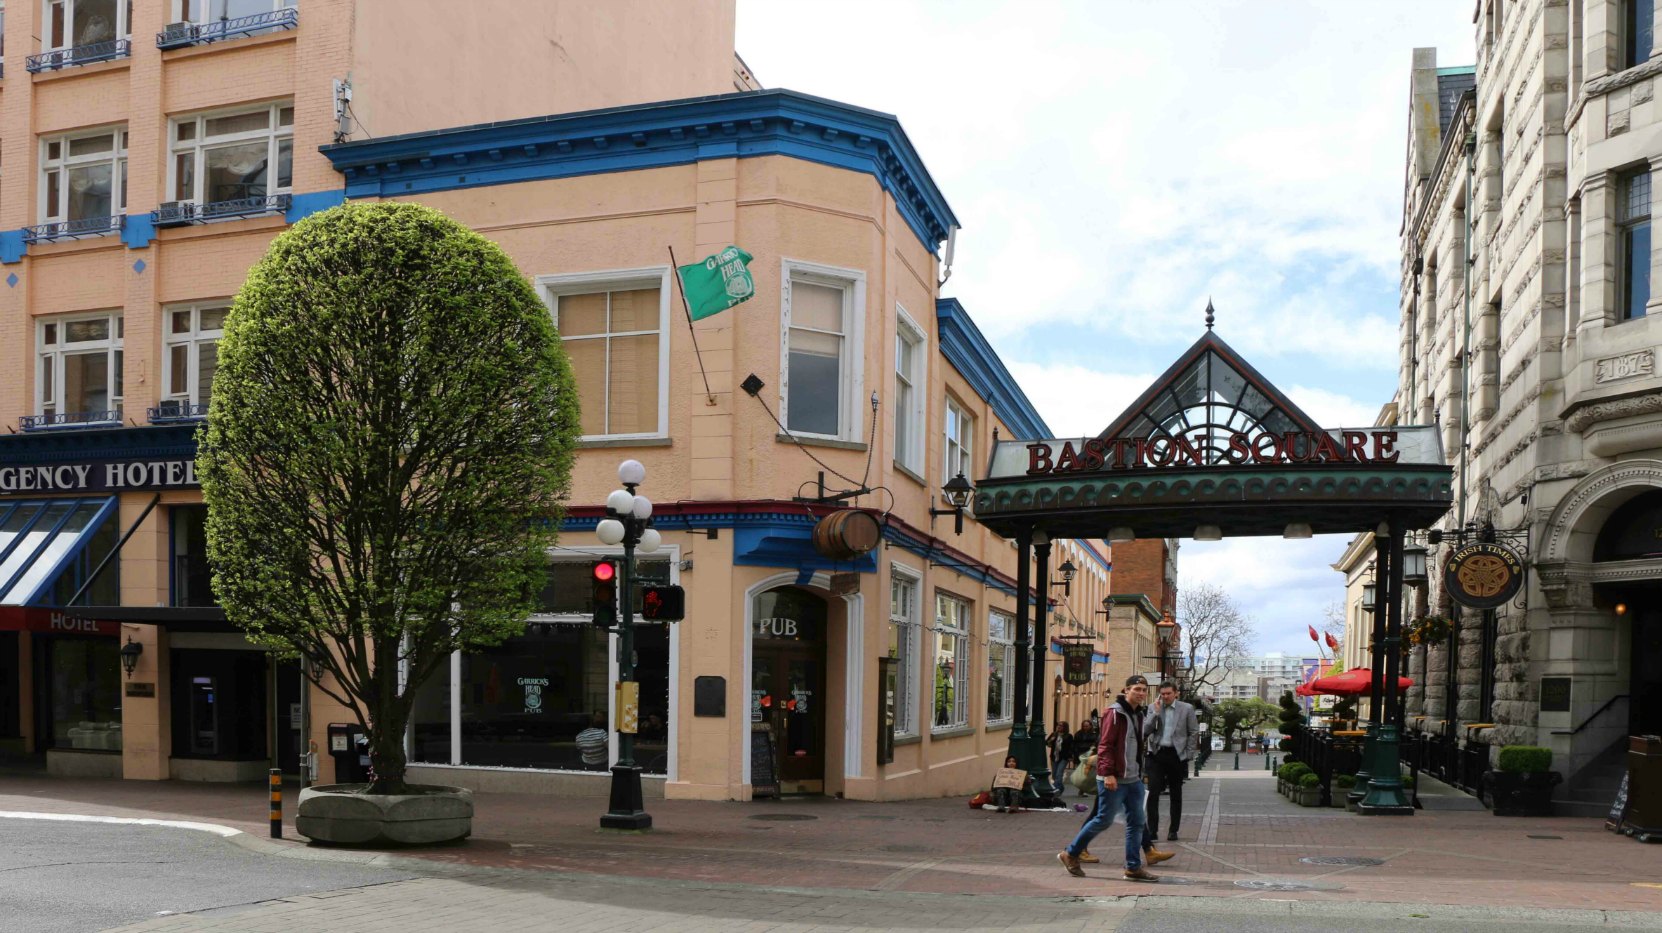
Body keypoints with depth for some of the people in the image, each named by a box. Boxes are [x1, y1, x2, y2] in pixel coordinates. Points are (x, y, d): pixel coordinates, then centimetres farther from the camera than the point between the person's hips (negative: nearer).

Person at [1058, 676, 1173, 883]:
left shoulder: (1139, 715, 15)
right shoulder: (1116, 713, -13)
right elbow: (1105, 745, -18)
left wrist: (1140, 773, 18)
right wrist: (1108, 773, -24)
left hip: (1133, 779, 9)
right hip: (1114, 779, -9)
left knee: (1136, 821, 6)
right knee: (1104, 820, -3)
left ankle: (1133, 867, 12)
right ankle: (1070, 854, 10)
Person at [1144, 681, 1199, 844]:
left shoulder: (1187, 708, 0)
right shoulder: (1154, 708, 5)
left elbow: (1194, 733, 1)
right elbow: (1147, 730, -2)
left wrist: (1188, 755, -4)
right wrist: (1156, 712, -12)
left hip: (1177, 755, -1)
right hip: (1157, 754, 1)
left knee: (1176, 794, 8)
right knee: (1153, 793, -7)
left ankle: (1173, 830, 16)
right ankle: (1152, 830, -3)